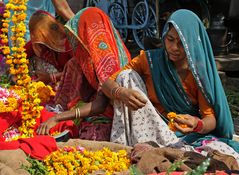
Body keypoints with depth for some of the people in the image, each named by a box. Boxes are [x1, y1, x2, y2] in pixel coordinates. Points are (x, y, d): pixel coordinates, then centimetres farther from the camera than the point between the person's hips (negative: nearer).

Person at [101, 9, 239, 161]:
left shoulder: (200, 72, -5)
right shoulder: (149, 60, -4)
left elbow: (211, 119, -10)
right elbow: (108, 84, -6)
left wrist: (197, 125, -35)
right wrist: (121, 92, -31)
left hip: (189, 135, -1)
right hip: (150, 132, 1)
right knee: (126, 75, -16)